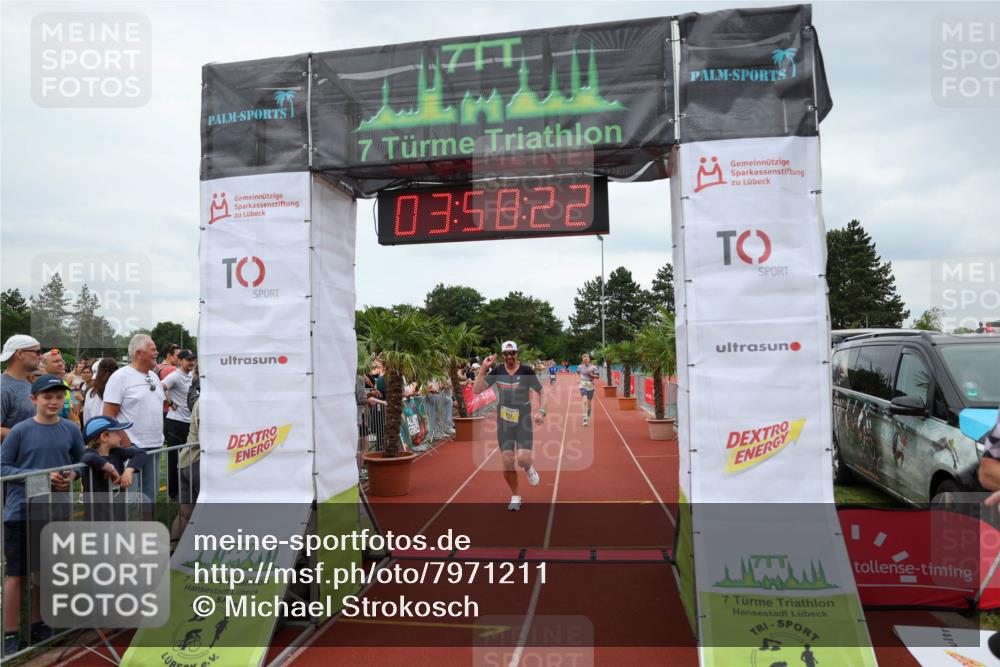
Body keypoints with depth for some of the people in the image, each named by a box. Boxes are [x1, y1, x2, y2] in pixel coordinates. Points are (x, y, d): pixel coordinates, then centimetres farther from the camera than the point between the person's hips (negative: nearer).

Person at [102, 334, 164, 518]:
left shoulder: (154, 377, 13)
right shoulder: (120, 377, -10)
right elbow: (108, 416, -14)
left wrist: (160, 435, 11)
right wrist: (126, 445, -17)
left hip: (155, 447, 7)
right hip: (132, 448, -7)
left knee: (150, 493, 13)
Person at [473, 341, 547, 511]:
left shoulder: (527, 371, -7)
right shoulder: (497, 372, 0)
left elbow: (542, 393, -1)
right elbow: (476, 390, -5)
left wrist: (541, 411, -17)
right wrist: (483, 368, -12)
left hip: (523, 420, -2)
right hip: (504, 421, 2)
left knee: (523, 458, -16)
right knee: (507, 461, -1)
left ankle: (529, 469, 23)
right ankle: (515, 497, 20)